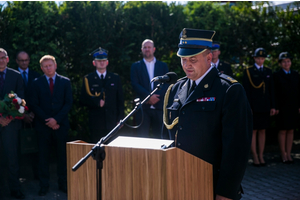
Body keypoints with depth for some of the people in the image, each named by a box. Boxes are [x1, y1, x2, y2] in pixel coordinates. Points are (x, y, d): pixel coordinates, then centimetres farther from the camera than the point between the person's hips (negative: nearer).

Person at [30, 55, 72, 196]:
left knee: (62, 155, 4)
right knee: (43, 156, 1)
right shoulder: (37, 83, 6)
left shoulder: (65, 82, 7)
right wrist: (47, 121, -9)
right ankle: (44, 186, 9)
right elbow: (34, 105, 1)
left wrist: (56, 119, -10)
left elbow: (68, 103, 2)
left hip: (60, 125, 0)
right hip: (43, 126, 0)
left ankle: (63, 184, 14)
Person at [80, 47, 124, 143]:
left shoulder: (115, 78, 12)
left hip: (112, 122, 1)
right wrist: (97, 102, -12)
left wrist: (120, 119, 4)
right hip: (96, 123, -1)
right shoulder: (87, 79, 8)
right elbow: (83, 99, 2)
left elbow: (120, 100, 10)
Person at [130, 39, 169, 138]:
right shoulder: (136, 66, 13)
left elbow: (167, 84, 5)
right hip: (143, 107, -1)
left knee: (159, 136, -1)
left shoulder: (163, 66, 15)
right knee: (142, 137, -3)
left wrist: (155, 97, -11)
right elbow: (135, 85, 1)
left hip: (159, 105, 1)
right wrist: (149, 96, -11)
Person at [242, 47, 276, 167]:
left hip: (265, 107, 4)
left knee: (262, 131, 8)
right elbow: (246, 91, -5)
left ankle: (261, 156, 14)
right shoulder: (248, 71, 0)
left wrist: (273, 106, 7)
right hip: (253, 106, -4)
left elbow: (271, 90, 13)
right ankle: (255, 157, 5)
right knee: (253, 131, -1)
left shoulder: (268, 71, 13)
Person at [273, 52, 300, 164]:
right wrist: (276, 108, -12)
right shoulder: (277, 75, -1)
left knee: (291, 131, 8)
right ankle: (283, 155, 10)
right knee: (283, 131, 1)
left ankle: (288, 154, 16)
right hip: (282, 108, -4)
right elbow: (274, 93, -6)